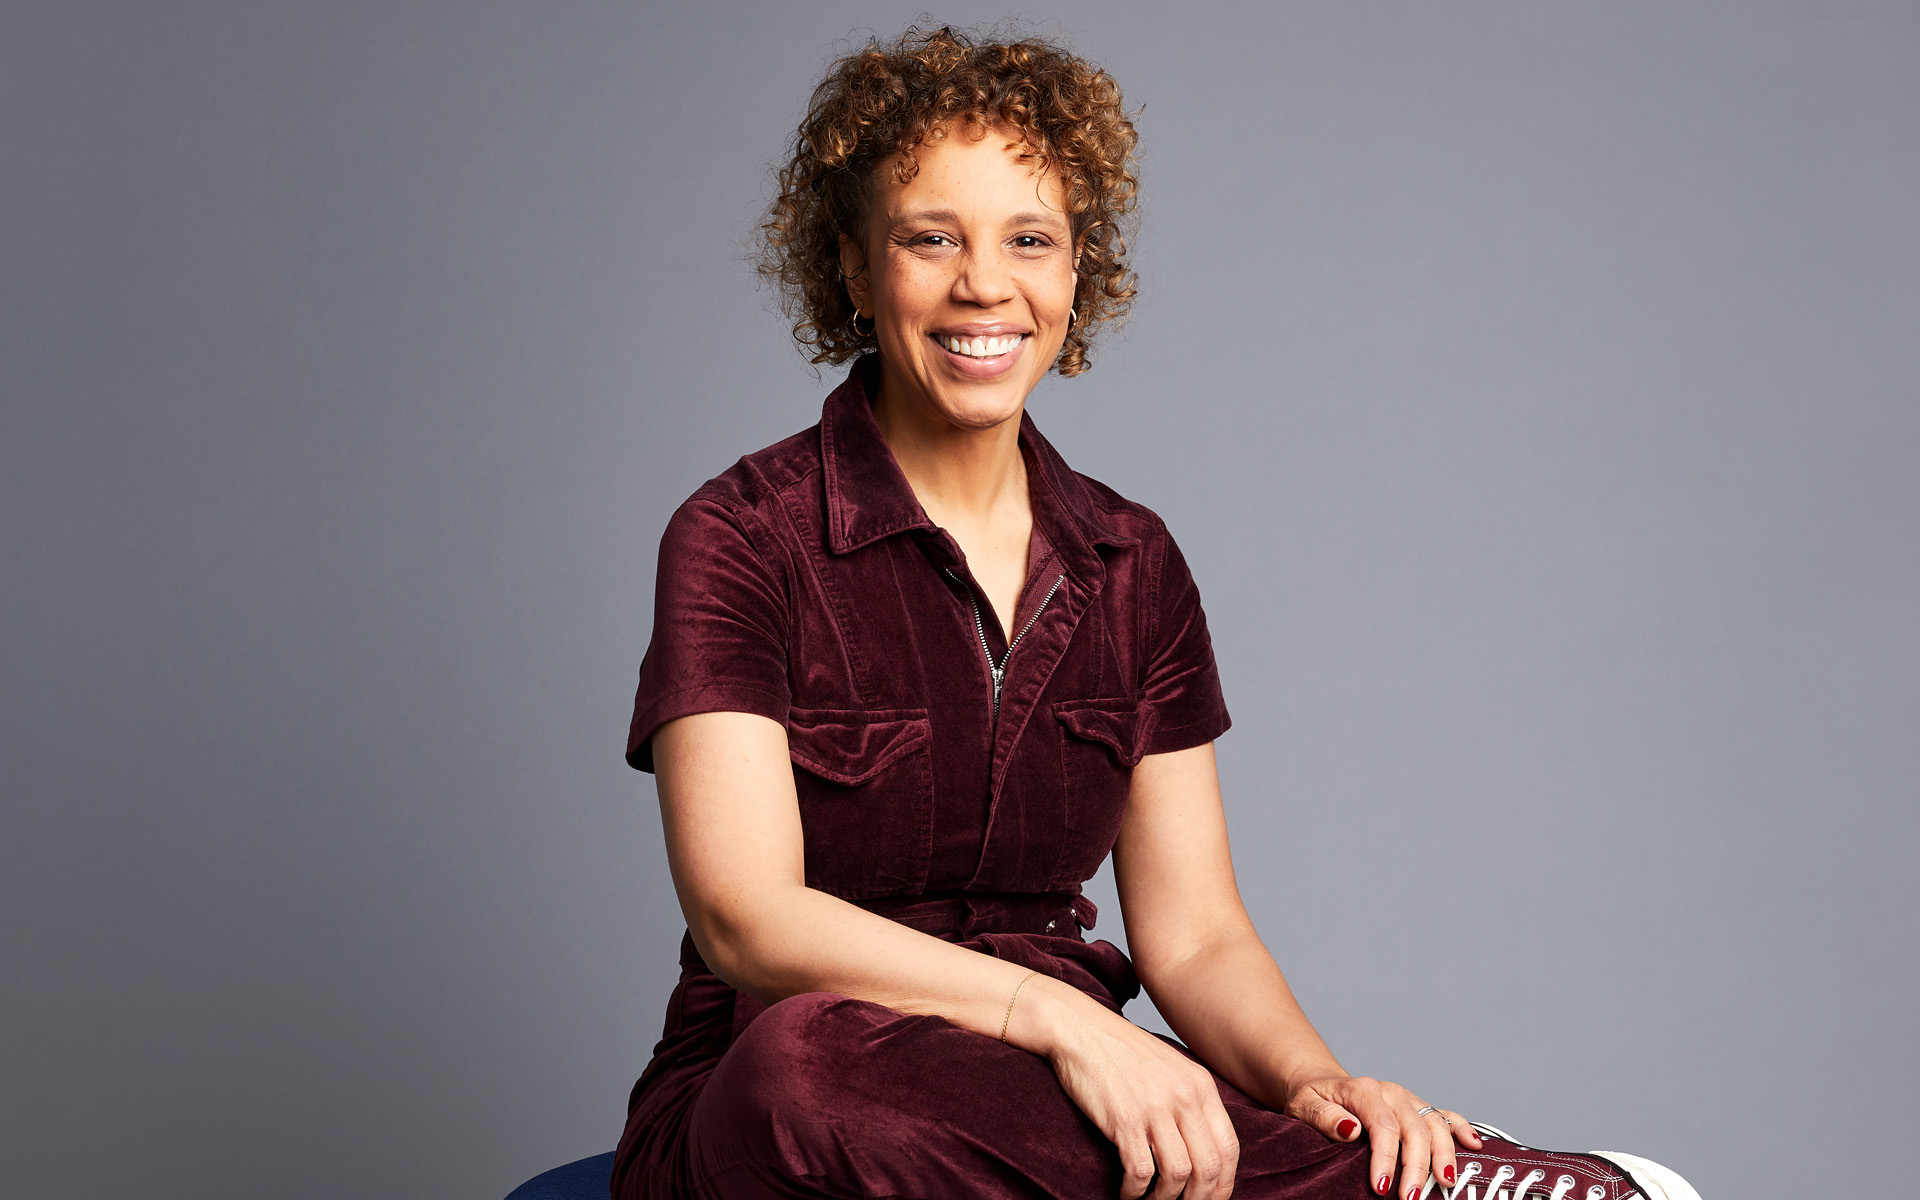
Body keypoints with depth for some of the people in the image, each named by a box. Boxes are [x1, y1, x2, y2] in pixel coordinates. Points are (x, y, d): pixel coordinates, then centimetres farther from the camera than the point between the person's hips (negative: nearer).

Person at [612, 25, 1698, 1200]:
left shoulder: (1133, 565, 9)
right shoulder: (744, 537, -6)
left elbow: (1195, 937, 6)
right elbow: (749, 917, -17)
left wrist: (1313, 1080, -16)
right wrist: (1059, 1016, -29)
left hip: (1055, 1094, 2)